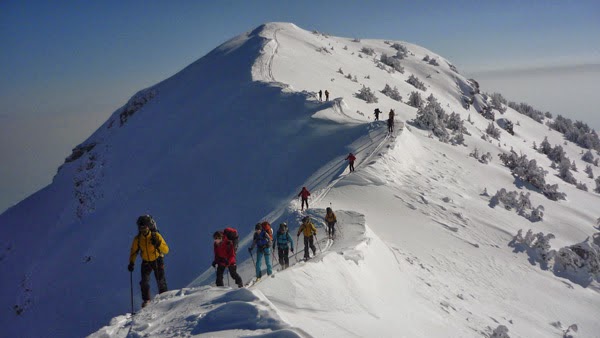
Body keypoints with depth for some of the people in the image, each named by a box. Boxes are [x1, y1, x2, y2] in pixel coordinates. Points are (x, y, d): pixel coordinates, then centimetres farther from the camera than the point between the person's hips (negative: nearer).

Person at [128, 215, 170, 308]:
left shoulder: (156, 236, -21)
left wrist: (158, 244, -38)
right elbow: (134, 251, 3)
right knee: (144, 281, -9)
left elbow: (166, 250, -22)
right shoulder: (137, 239, -13)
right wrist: (131, 263, -7)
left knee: (161, 281, -7)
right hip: (146, 261, 2)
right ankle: (146, 300, 3)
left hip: (157, 260, -2)